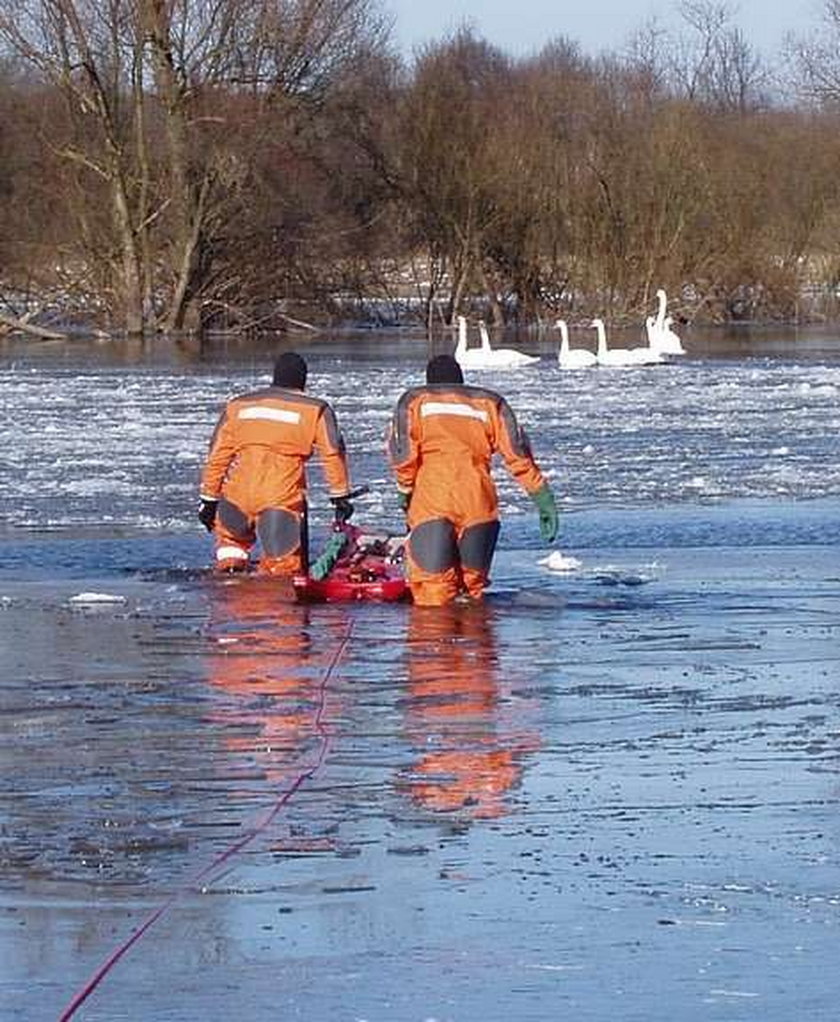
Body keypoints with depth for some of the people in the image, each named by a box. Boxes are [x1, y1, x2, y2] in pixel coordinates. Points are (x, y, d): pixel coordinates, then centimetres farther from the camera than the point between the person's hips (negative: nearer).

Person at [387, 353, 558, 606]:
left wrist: (405, 491, 12)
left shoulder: (414, 401, 16)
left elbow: (402, 453, 0)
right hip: (479, 503, 2)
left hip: (431, 502, -2)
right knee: (474, 584, 10)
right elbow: (518, 454, 8)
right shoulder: (490, 403, 19)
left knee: (432, 594, -8)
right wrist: (543, 498, 6)